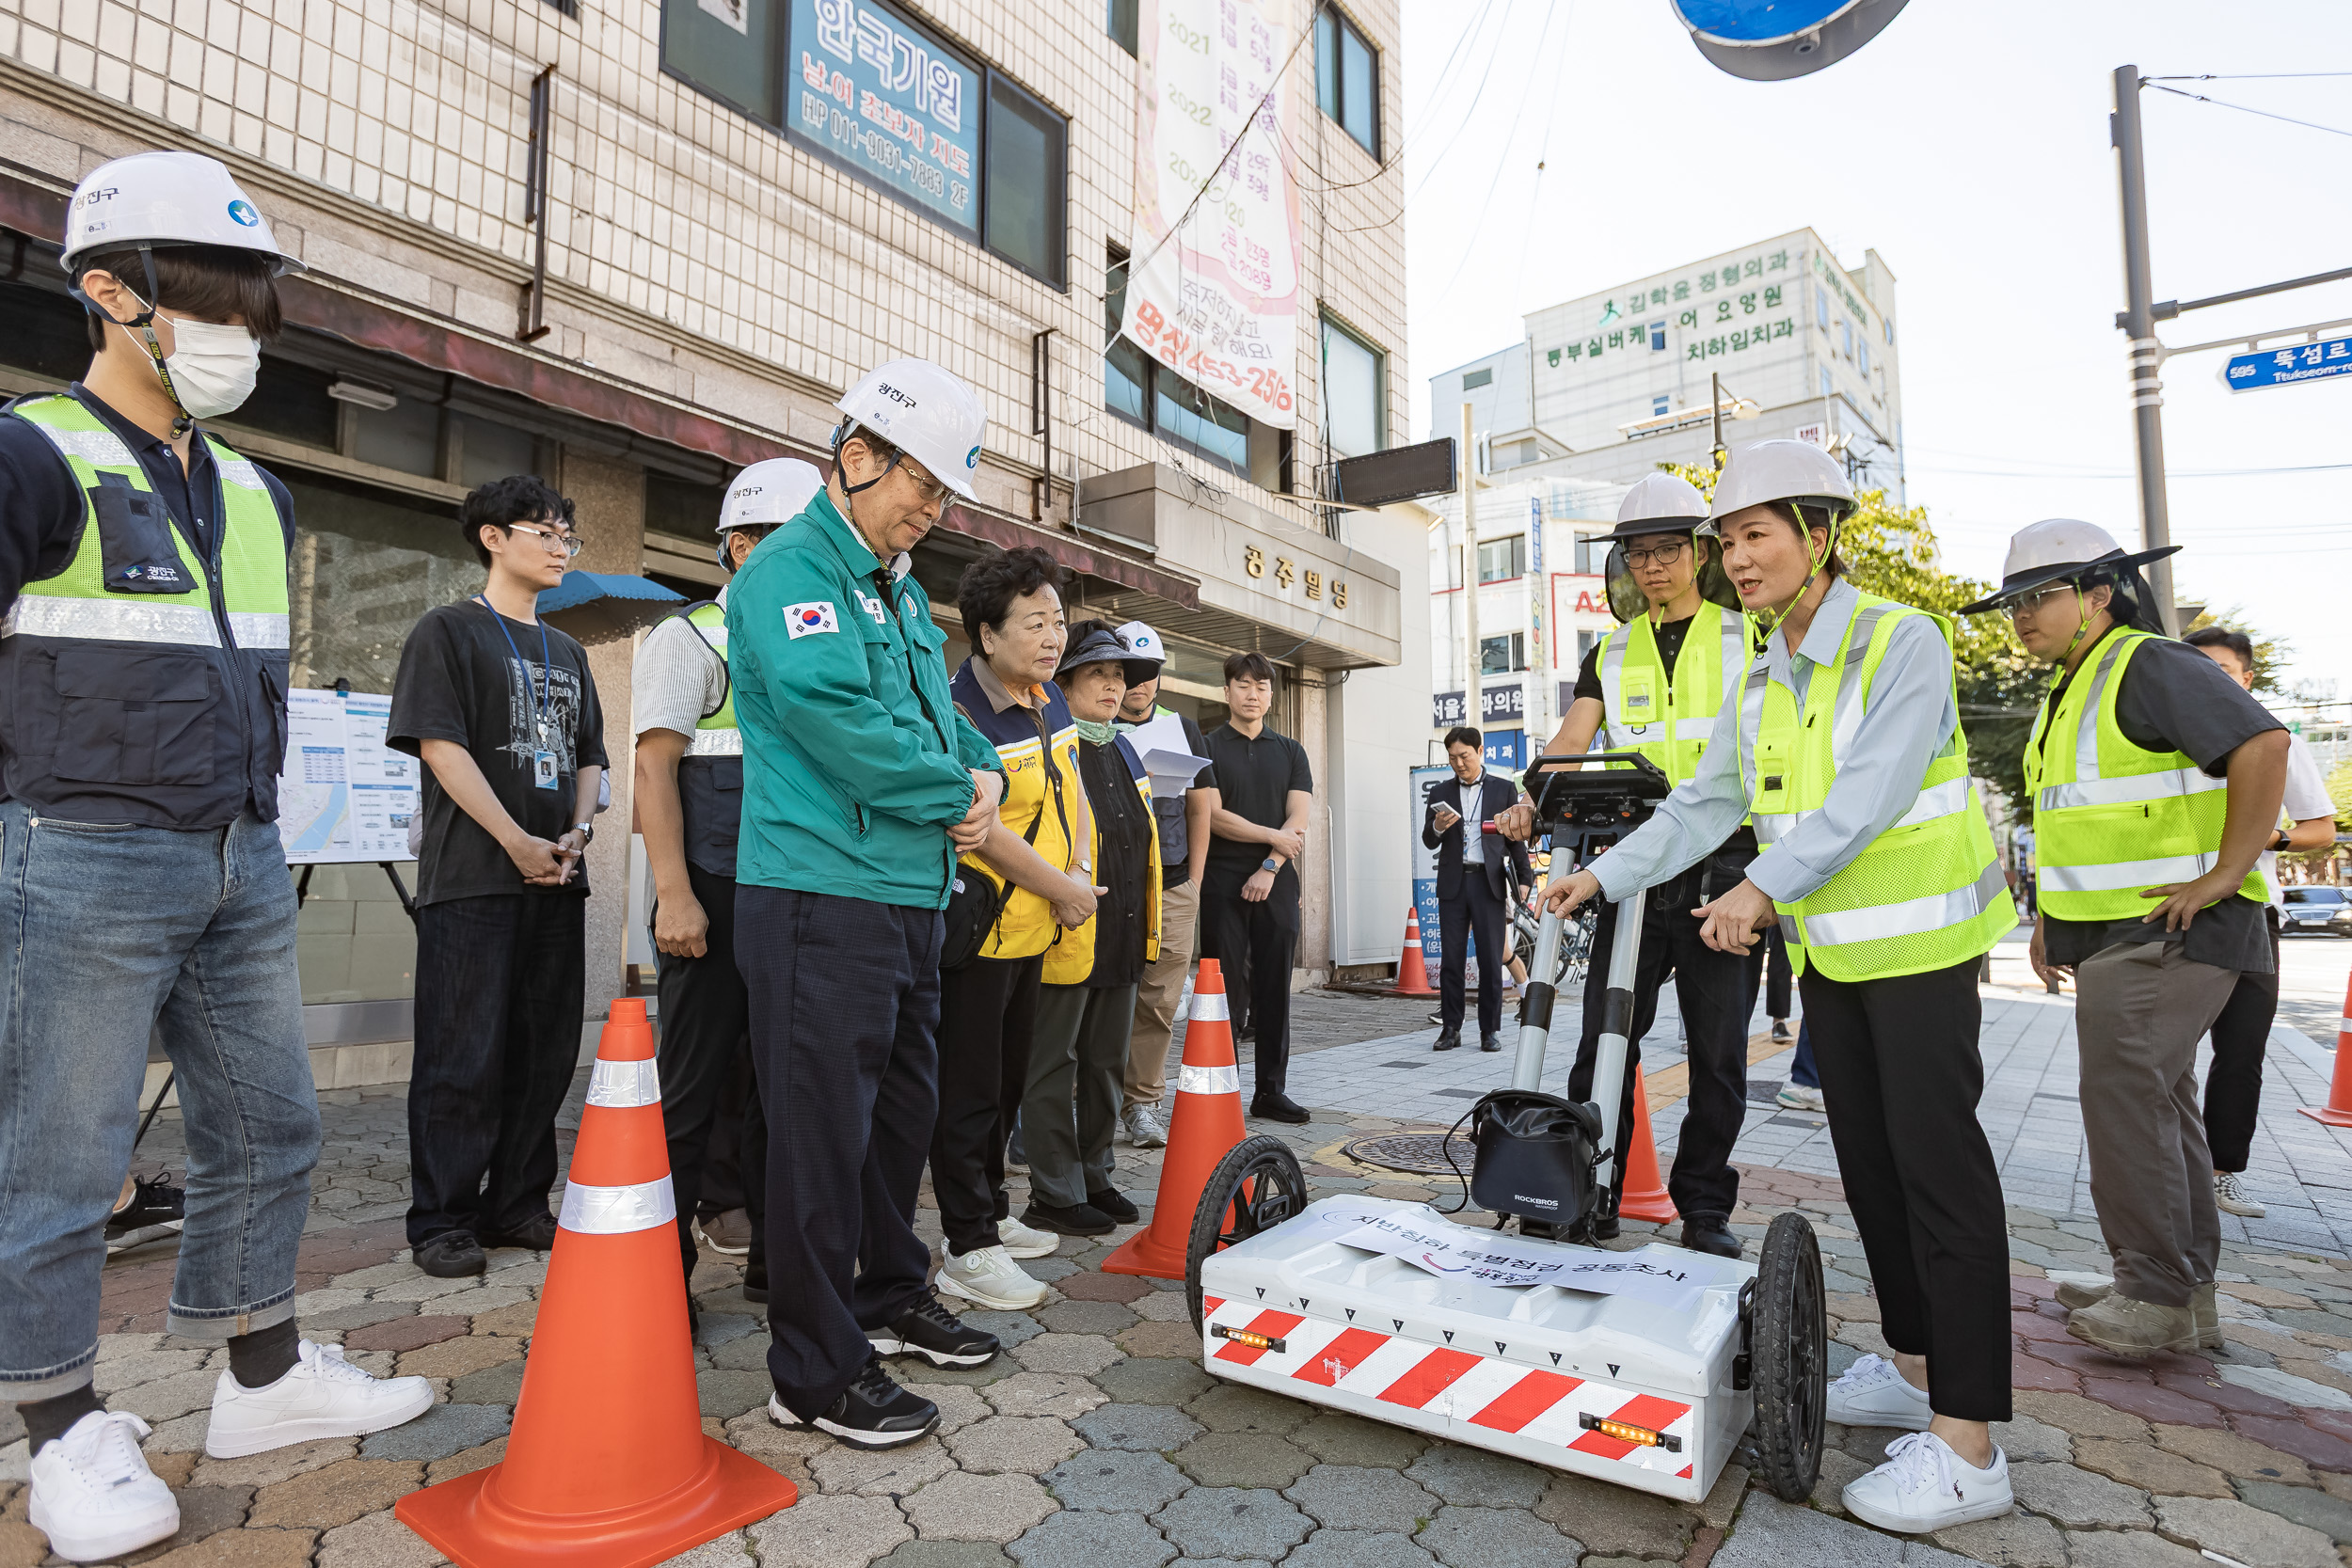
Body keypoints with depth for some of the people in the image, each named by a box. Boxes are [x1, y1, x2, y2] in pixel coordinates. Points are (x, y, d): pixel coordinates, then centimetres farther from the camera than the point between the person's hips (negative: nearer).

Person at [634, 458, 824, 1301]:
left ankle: (773, 1255, 24)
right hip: (718, 898, -6)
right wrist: (674, 894, -16)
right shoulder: (689, 637, 0)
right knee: (695, 1087, 1)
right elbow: (655, 767, -7)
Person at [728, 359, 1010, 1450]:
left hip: (912, 896, 9)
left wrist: (982, 768, 1)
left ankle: (891, 1297, 37)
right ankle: (817, 1372, 13)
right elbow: (840, 722, -23)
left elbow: (940, 712, 23)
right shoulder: (789, 571, -10)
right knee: (823, 1128, -1)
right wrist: (960, 795, -12)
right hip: (822, 898, -9)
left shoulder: (902, 591, 18)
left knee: (904, 1106, 19)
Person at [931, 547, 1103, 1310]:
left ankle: (992, 1212, 35)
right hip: (977, 932, -9)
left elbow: (1071, 787, 18)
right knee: (969, 1092, 0)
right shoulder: (961, 715, -20)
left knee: (1007, 1083, 20)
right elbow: (986, 831, -25)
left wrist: (1079, 870, 4)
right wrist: (1065, 891, -14)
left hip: (1034, 930, 9)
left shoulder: (1049, 698, 8)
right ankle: (967, 1248, 12)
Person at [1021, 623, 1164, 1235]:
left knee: (1106, 1065, 16)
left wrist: (1145, 926, 21)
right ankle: (1054, 1195, 15)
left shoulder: (1124, 753, 16)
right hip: (1066, 939, -8)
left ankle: (1094, 1177, 30)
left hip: (1122, 942, 8)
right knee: (1054, 1068, 3)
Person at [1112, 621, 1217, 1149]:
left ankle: (1141, 1101, 15)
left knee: (1159, 1002, 4)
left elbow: (1200, 808, 16)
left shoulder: (1184, 730, 14)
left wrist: (1193, 879, 10)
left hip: (1173, 889, 3)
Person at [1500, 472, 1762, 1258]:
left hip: (1722, 863, -2)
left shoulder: (1745, 639, 6)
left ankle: (1705, 1208, 20)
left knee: (1718, 1052, 6)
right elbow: (1572, 738, 1)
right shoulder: (1612, 652, 14)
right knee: (1604, 1041, 2)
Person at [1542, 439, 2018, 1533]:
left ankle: (1966, 1446, -1)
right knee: (1867, 1160, 12)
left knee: (1938, 1162, -7)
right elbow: (1704, 804, 8)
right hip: (1828, 948, 7)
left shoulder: (1903, 641, -12)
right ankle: (1912, 1367, 27)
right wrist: (1603, 877, -1)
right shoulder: (1760, 684, 10)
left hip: (1918, 944, -7)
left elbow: (1872, 790, -22)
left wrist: (1763, 886, -28)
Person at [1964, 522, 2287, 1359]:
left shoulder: (2152, 668, -13)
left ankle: (2159, 1294, 0)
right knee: (2157, 1099, 14)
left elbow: (2262, 743, -26)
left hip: (2169, 928, -10)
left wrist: (2226, 875, -24)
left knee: (2125, 1097, -11)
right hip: (2111, 934, 10)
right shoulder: (2067, 694, 17)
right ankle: (2185, 1287, 24)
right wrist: (2049, 913, 19)